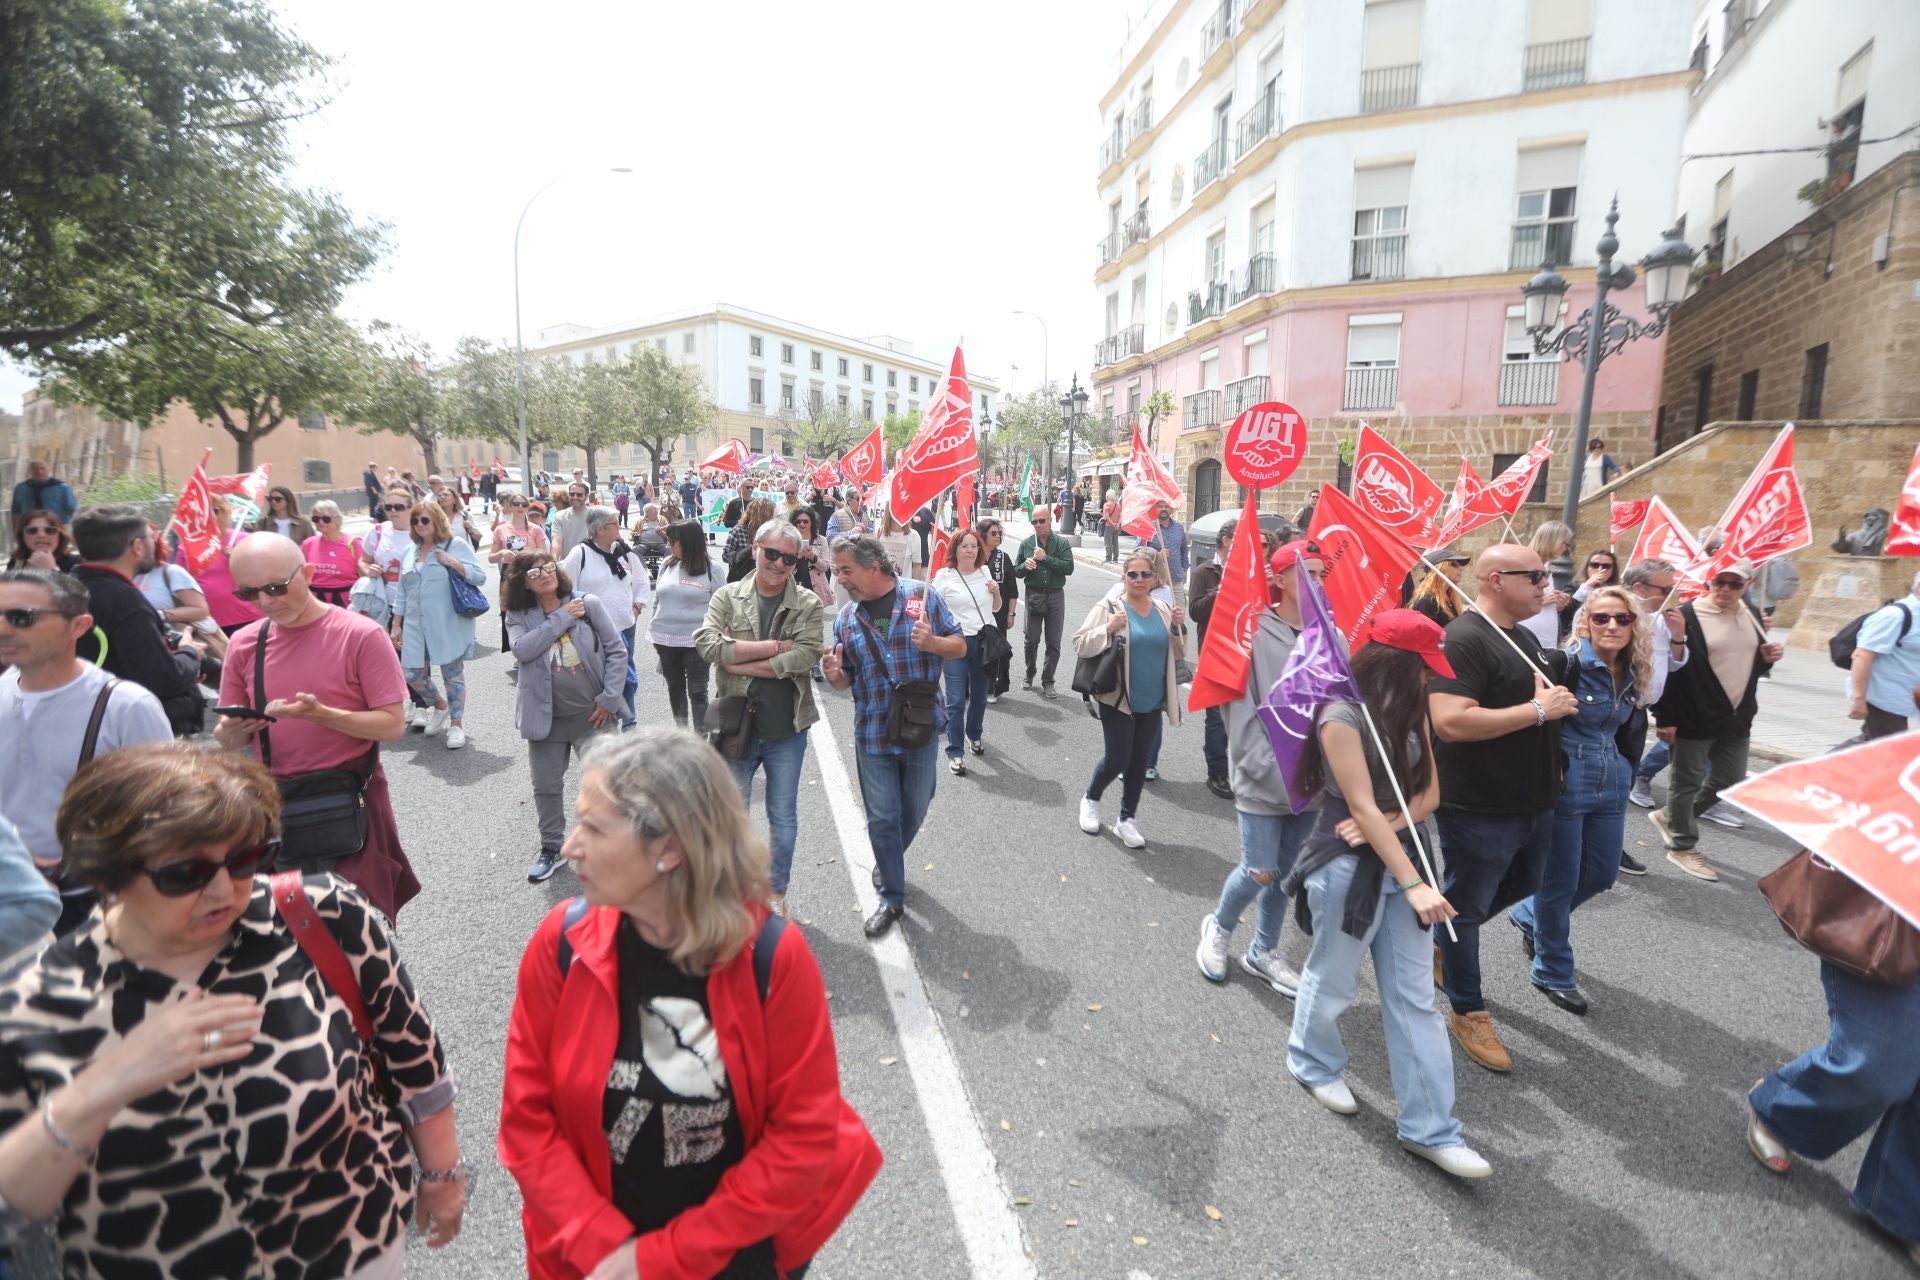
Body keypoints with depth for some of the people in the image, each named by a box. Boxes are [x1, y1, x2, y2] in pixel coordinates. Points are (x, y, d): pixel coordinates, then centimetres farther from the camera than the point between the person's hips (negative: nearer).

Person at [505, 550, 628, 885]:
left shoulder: (589, 604, -4)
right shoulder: (519, 616, 1)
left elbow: (617, 651, -5)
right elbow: (522, 649, -19)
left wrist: (609, 698, -10)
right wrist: (562, 618, -17)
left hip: (592, 713, -2)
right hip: (546, 716, 2)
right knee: (546, 785, 13)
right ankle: (551, 848, 33)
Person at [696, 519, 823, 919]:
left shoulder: (808, 605, -2)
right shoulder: (727, 597, -1)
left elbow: (806, 656, -18)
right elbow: (708, 645, -16)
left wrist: (740, 663, -17)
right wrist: (774, 647, -17)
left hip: (786, 729, 0)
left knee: (783, 818, 12)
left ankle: (776, 892, 32)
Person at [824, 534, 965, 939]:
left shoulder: (922, 596, -6)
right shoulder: (846, 617, 3)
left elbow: (959, 646, -1)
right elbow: (846, 680, 9)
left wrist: (933, 643, -22)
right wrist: (834, 674, -15)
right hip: (872, 734, 1)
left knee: (914, 810, 15)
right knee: (882, 818, 6)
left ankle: (889, 859, 45)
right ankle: (892, 898, 22)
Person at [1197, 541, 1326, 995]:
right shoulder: (1256, 634, -13)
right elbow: (1241, 712, -12)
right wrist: (1272, 771, -14)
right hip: (1262, 782, -4)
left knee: (1287, 871, 15)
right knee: (1259, 871, 0)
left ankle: (1263, 952, 36)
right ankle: (1218, 927, 30)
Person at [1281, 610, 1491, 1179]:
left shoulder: (1410, 710, 5)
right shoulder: (1343, 717, -19)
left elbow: (1430, 789, 4)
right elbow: (1363, 808, -22)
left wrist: (1391, 822, -15)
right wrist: (1415, 884, -24)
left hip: (1403, 855, 7)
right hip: (1349, 867, -6)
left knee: (1414, 999, 9)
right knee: (1332, 982, 13)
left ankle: (1430, 1129, 19)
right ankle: (1314, 1064, 41)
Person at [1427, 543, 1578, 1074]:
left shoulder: (1524, 636, 9)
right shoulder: (1464, 639, -21)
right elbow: (1450, 723, -32)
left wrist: (1559, 700, 6)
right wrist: (1537, 710, -25)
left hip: (1532, 802, 9)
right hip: (1480, 808, -9)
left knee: (1520, 886, 26)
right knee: (1468, 906, 8)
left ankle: (1439, 936, 46)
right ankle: (1468, 1013, 26)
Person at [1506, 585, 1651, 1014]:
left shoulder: (1633, 673, 5)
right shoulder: (1568, 665, -17)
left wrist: (1623, 764, 16)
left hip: (1612, 784, 7)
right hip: (1565, 782, -7)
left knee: (1602, 874, 17)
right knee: (1561, 881, 5)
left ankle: (1529, 916, 41)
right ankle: (1552, 973, 22)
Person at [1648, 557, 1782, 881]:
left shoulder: (1751, 614, 10)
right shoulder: (1688, 615, -14)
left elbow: (1753, 665, 23)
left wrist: (1767, 658, -1)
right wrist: (1665, 718, -18)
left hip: (1737, 716, 8)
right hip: (1695, 717, -7)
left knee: (1730, 780, 15)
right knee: (1687, 782, 3)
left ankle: (1670, 817, 33)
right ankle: (1682, 847, 16)